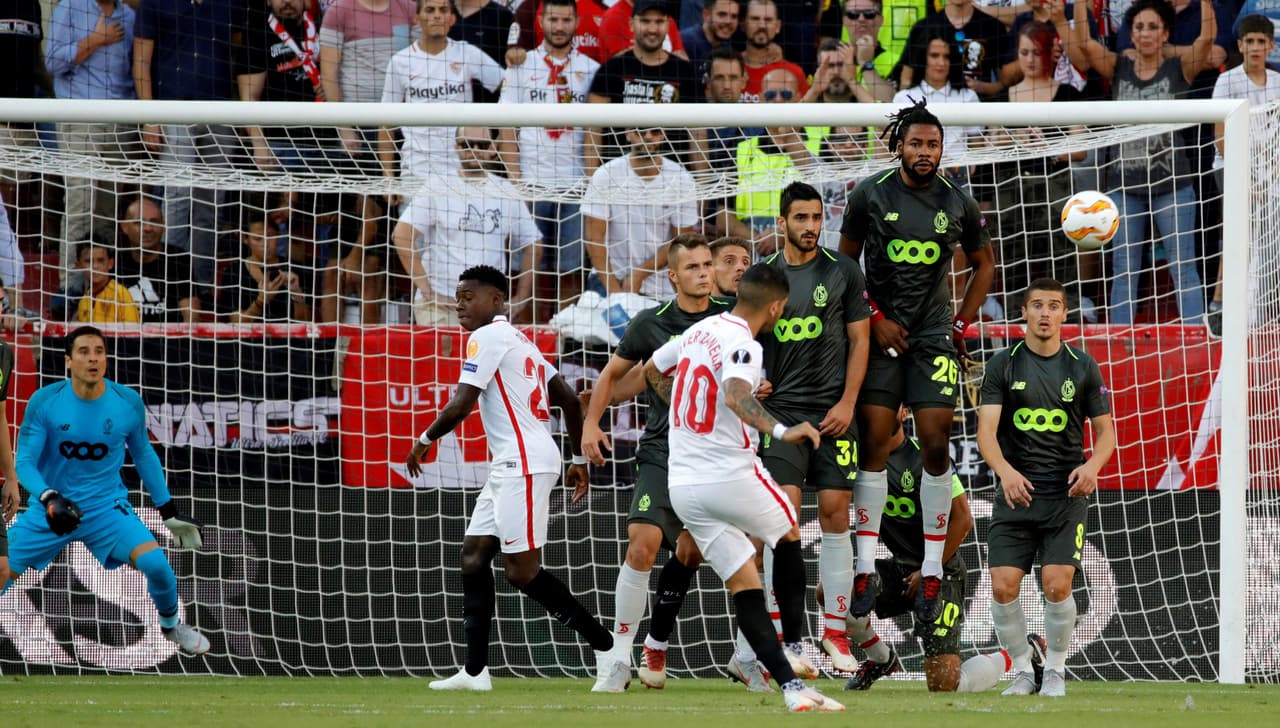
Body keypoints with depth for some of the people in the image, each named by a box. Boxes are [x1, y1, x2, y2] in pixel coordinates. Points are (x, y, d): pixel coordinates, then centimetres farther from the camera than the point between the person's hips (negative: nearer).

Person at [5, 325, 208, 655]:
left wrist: (169, 510, 11)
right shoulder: (44, 402, -14)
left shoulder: (129, 403, -9)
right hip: (50, 508, 0)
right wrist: (49, 499, -30)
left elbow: (143, 454, 8)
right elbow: (24, 461, -12)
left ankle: (171, 624, 11)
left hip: (107, 506, 0)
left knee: (155, 563, -20)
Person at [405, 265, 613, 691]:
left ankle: (605, 646, -5)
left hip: (524, 464, -10)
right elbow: (569, 401, 23)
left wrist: (424, 441, 0)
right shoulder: (520, 342, 22)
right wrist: (579, 460, 25)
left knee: (521, 570, -10)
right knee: (474, 555, 7)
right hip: (509, 465, 10)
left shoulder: (487, 337, -7)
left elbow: (461, 406, -14)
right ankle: (475, 671, 4)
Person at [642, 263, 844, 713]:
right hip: (730, 477, -7)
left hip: (682, 485, 7)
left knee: (742, 583, 8)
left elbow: (652, 372, 27)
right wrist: (780, 431, -47)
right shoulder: (744, 346, -15)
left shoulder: (699, 330, 9)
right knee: (788, 533, 22)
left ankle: (790, 685, 1)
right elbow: (736, 395, -36)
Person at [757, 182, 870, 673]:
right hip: (780, 408, 0)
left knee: (835, 516, -1)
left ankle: (835, 632, 5)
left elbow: (859, 339, 5)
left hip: (833, 411, 0)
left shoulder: (842, 272, 4)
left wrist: (847, 403, -4)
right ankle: (785, 636, -9)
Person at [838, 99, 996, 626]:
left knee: (936, 444, -6)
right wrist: (873, 317, -3)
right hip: (881, 332, -1)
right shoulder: (870, 194, -2)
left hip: (934, 337, 1)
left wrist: (962, 325, 8)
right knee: (874, 441, -6)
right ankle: (866, 568, -1)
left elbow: (984, 264, 16)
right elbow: (845, 261, 7)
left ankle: (932, 572, -1)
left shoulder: (958, 203, 2)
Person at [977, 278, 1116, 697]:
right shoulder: (1003, 366, 1)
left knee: (1057, 584, -14)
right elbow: (986, 431, -7)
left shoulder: (1083, 367, 5)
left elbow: (1105, 429, 9)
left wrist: (1093, 465, -13)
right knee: (1003, 586, -9)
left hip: (1066, 493, 0)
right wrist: (1005, 471, -27)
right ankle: (1022, 670, 10)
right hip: (1016, 491, 0)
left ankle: (1055, 670, 8)